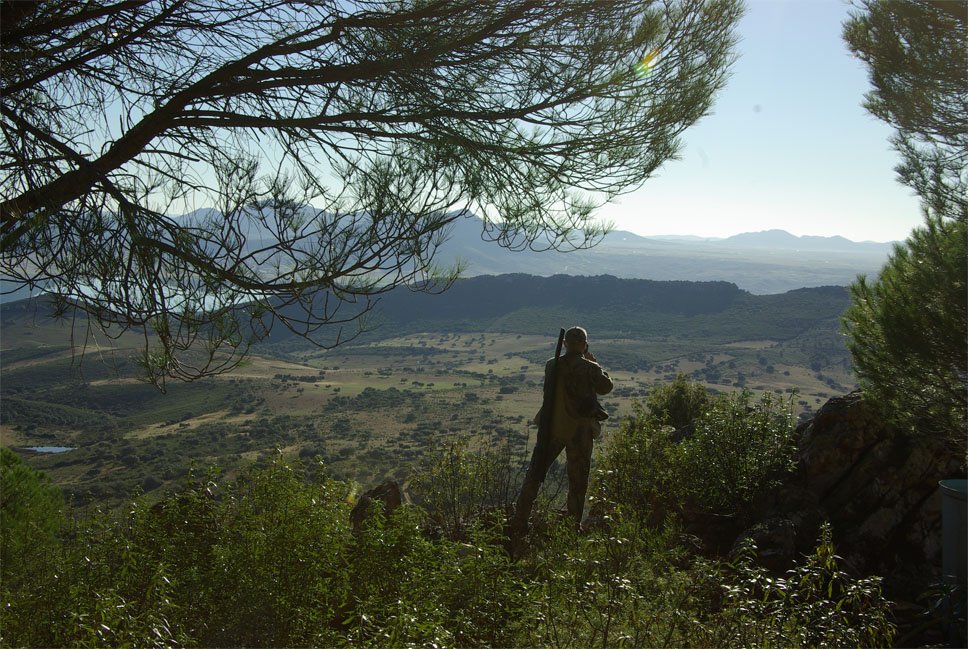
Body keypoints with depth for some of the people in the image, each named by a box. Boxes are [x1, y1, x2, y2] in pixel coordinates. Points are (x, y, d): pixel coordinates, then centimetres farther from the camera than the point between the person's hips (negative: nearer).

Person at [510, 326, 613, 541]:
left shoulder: (551, 365, -1)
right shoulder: (589, 368, -11)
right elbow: (606, 387, 5)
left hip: (550, 428, 3)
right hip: (579, 431, -3)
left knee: (534, 476, 12)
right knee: (577, 483, 10)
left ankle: (518, 525, 11)